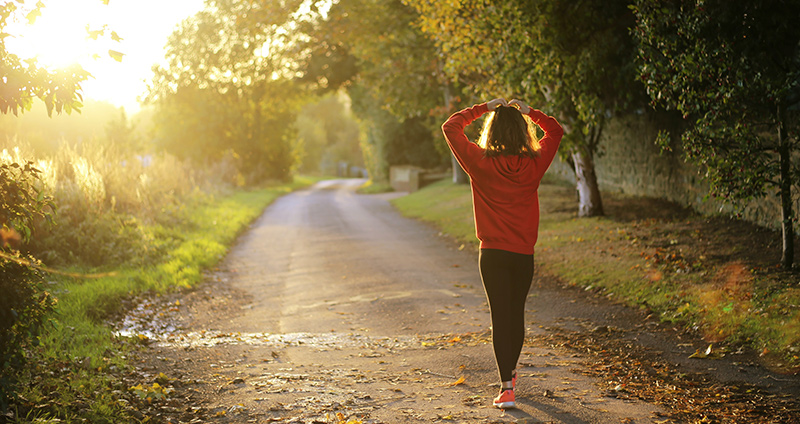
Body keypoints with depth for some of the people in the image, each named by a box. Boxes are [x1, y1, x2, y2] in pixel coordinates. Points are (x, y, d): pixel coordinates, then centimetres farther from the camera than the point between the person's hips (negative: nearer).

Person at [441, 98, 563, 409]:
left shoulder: (480, 162, -9)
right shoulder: (534, 164, -3)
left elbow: (450, 127, 3)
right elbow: (555, 131, 16)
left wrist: (484, 108, 6)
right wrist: (528, 111, 13)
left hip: (493, 253, -2)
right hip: (524, 254, 2)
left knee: (500, 316, -2)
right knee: (517, 314, 17)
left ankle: (506, 387, -10)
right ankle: (510, 373, 36)